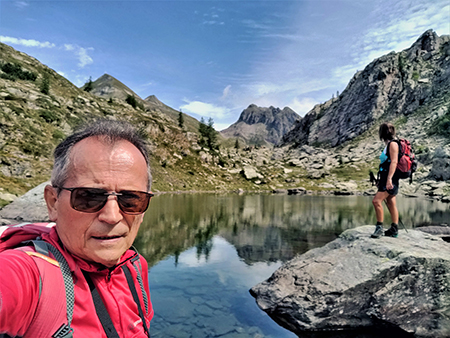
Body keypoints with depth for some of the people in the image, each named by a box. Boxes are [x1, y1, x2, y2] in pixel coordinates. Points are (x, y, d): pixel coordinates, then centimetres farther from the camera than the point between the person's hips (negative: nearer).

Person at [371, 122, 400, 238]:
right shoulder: (388, 145, 20)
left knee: (376, 201, -17)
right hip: (386, 179, 10)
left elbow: (394, 162, -19)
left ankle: (379, 227, -12)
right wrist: (380, 181, 27)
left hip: (390, 179, -10)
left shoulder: (393, 144, -8)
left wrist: (389, 179, -28)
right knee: (391, 204, 11)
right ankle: (394, 230, 16)